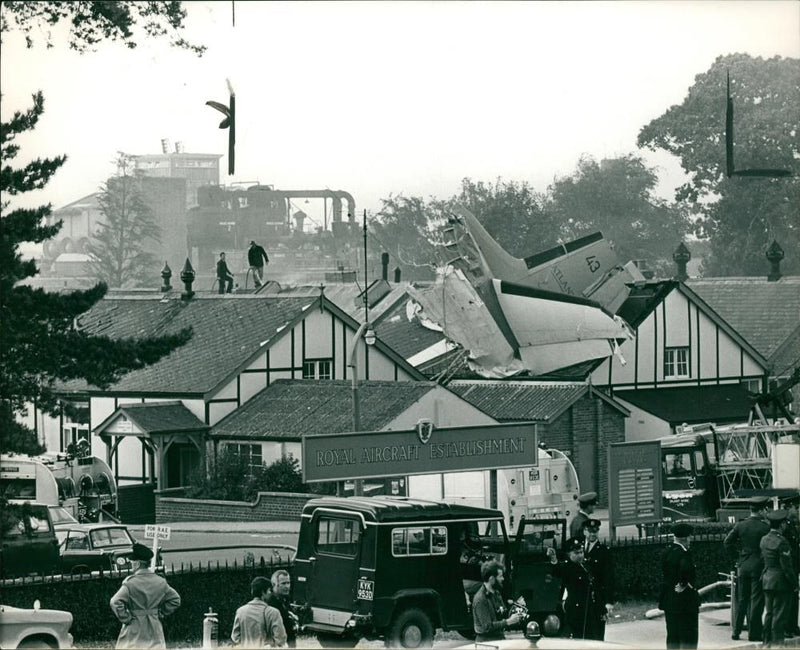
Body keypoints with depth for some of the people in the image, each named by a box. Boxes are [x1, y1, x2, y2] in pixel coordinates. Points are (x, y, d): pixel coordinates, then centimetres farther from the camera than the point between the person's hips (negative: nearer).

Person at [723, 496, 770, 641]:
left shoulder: (740, 525, 2)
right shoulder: (764, 527, -12)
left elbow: (727, 543, 4)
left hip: (743, 565, 4)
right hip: (758, 566, -4)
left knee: (742, 600, 12)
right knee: (756, 600, 1)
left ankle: (736, 631, 13)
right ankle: (754, 633, 2)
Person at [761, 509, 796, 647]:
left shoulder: (764, 539, 6)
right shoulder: (781, 542, -18)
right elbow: (786, 566, -17)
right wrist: (794, 583, -9)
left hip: (767, 580, 8)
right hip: (780, 582, -8)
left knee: (769, 612, 14)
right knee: (779, 614, -2)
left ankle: (767, 641, 19)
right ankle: (777, 642, 0)